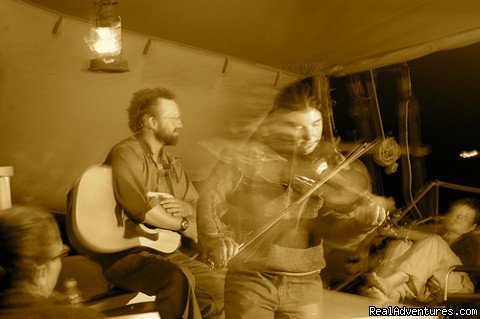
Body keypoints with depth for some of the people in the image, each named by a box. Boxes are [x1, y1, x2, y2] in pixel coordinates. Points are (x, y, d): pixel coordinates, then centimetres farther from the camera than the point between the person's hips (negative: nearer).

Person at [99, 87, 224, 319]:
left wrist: (186, 208, -3)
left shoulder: (172, 164, 17)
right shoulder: (126, 154, -8)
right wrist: (184, 225, -8)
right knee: (178, 280, -34)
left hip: (167, 253, 8)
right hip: (127, 256, -7)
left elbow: (198, 206, 22)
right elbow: (141, 208, -20)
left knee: (219, 288, -10)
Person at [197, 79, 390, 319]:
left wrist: (362, 220, -22)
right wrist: (215, 238, -28)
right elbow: (211, 197, -10)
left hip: (304, 284, 2)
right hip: (250, 280, -2)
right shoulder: (251, 156, -4)